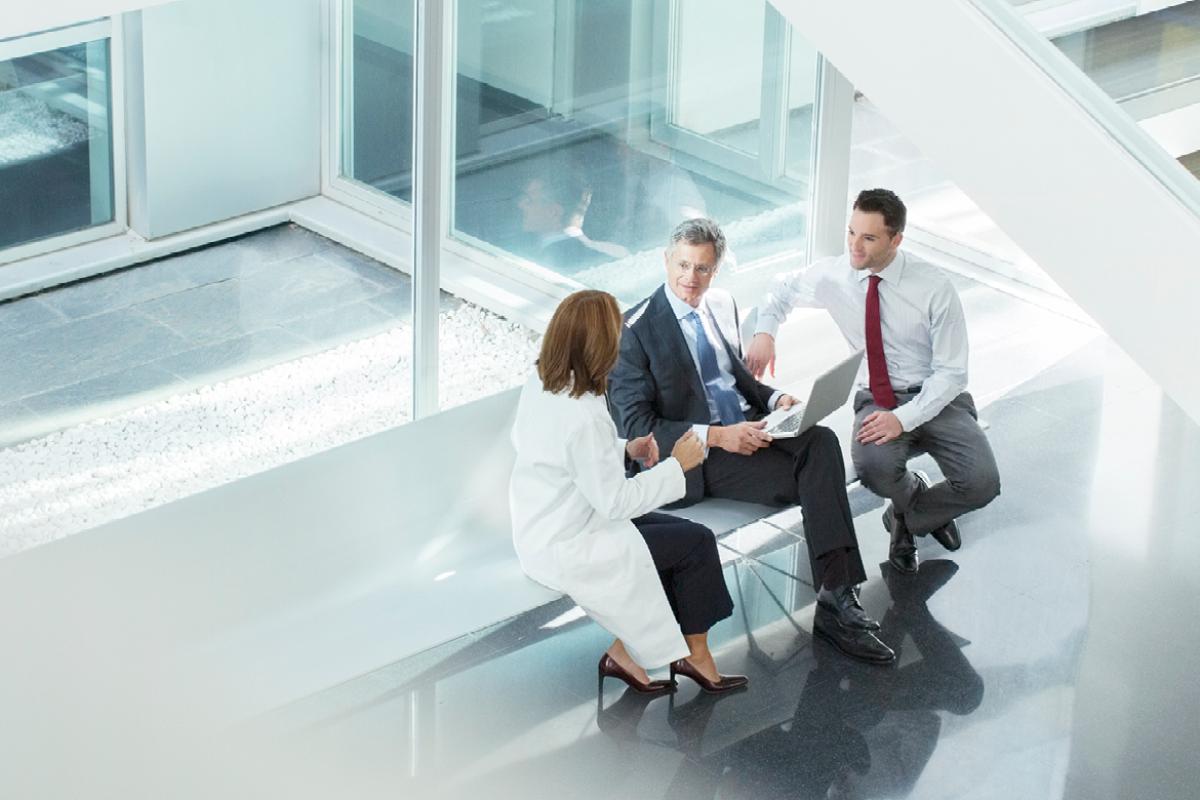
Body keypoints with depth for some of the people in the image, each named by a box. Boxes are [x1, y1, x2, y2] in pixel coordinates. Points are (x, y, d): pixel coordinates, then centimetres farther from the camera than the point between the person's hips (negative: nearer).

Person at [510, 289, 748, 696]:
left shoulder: (538, 385, -3)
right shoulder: (583, 416, -30)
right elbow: (614, 501, -23)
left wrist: (624, 449, 5)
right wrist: (676, 465, -13)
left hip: (540, 534, 9)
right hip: (566, 551, -9)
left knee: (675, 532, 16)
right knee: (696, 543, 2)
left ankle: (627, 650, 18)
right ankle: (694, 654, 20)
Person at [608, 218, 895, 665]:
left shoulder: (722, 305, 14)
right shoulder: (637, 330, -8)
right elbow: (636, 425, -12)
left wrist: (775, 399, 2)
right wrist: (715, 436, -22)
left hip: (748, 425, 6)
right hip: (698, 458, -6)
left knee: (821, 442, -26)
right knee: (812, 479, -26)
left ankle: (837, 598, -31)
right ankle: (834, 602, -21)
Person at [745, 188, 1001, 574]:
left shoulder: (934, 288, -14)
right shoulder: (833, 276, -4)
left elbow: (950, 371, -12)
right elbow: (783, 288, 19)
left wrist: (903, 418, -25)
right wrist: (764, 332, -1)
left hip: (937, 398, -2)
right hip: (877, 398, 2)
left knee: (981, 484, -27)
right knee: (873, 464, -34)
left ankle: (907, 517, 7)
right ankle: (919, 496, 5)